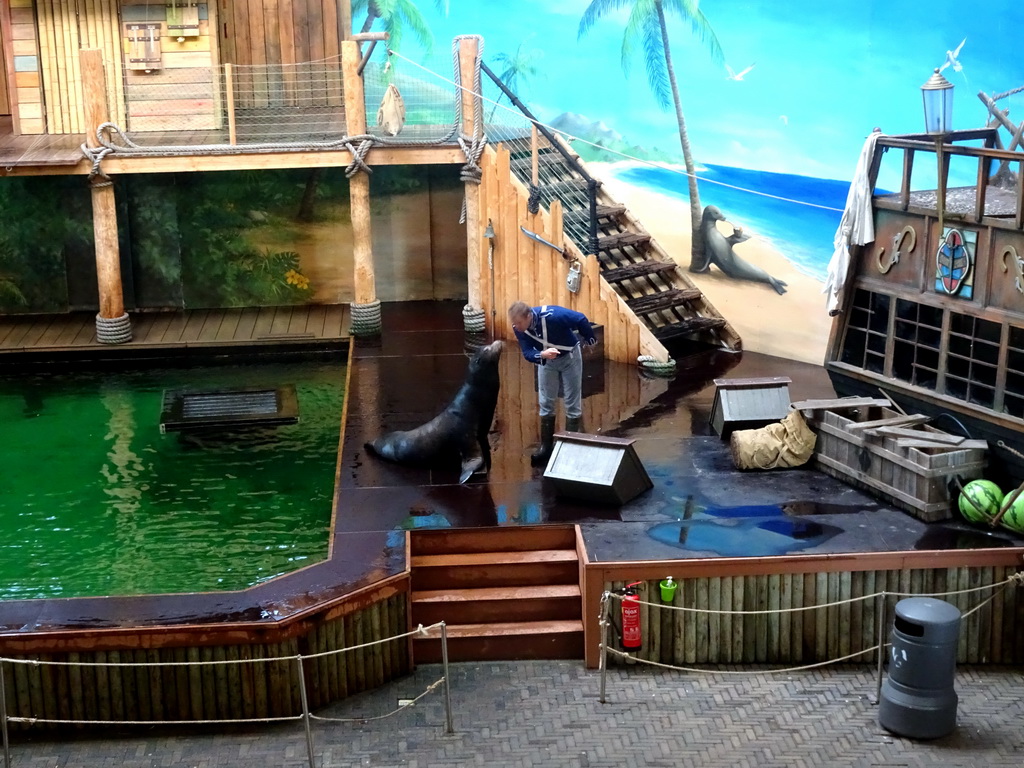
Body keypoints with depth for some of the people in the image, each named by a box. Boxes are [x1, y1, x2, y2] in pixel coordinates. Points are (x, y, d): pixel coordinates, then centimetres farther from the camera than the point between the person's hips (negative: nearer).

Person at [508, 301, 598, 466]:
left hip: (569, 357, -4)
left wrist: (590, 341, -11)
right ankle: (546, 446, 14)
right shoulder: (518, 328, -24)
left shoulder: (552, 315, -39)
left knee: (572, 403, 2)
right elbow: (527, 352, -22)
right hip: (546, 361, 4)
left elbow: (581, 320, -26)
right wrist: (542, 355, -44)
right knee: (546, 403, 6)